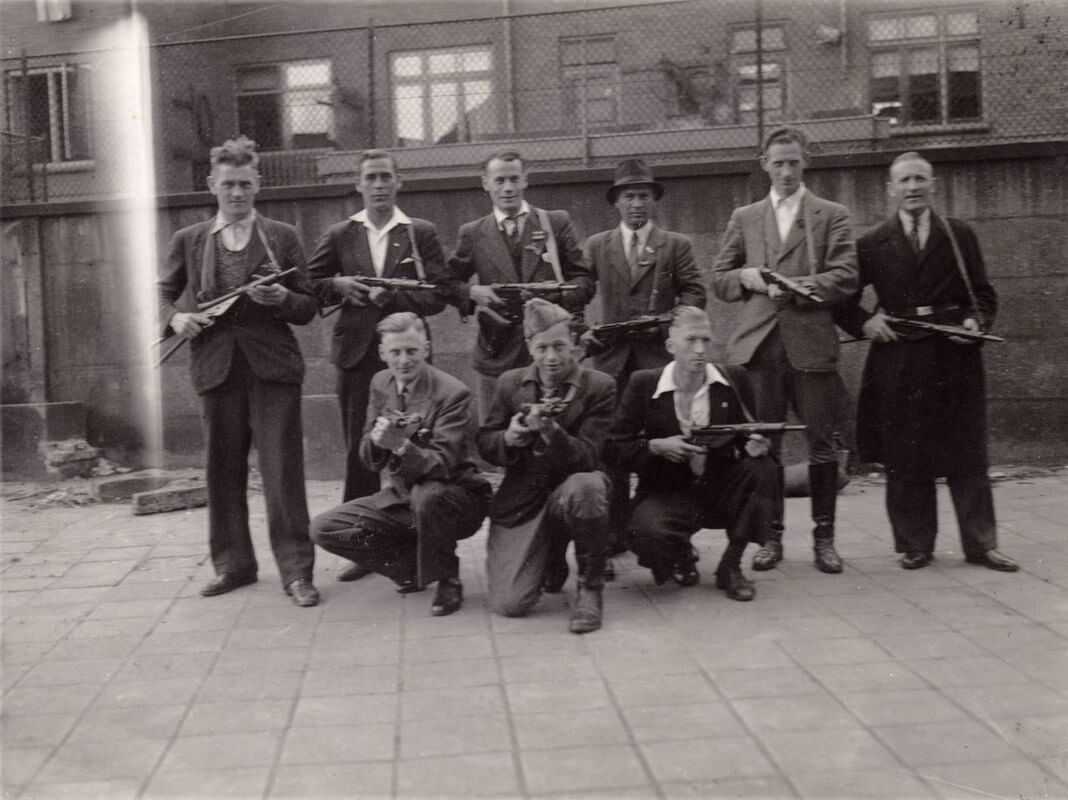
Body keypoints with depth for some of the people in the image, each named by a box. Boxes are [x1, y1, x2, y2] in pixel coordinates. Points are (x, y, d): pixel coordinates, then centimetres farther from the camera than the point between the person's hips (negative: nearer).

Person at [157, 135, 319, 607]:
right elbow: (165, 294, 18)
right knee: (223, 469, 9)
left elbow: (308, 307, 7)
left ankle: (296, 570, 1)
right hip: (216, 367, 2)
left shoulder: (283, 237, 6)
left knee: (282, 468, -5)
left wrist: (282, 298, -14)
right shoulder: (188, 241, 11)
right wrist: (175, 317, -4)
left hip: (272, 366, -2)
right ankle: (232, 564, 22)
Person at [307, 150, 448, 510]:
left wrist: (393, 296, -15)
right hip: (357, 355, 1)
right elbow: (308, 287, 14)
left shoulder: (422, 233, 6)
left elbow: (437, 296, 0)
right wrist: (337, 285, -6)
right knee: (358, 451, 4)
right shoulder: (339, 236, 10)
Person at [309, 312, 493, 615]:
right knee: (323, 529, -7)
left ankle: (447, 580, -12)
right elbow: (369, 459, 3)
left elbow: (441, 466, -23)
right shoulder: (381, 383, 2)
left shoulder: (452, 393, -18)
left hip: (455, 497, -6)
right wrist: (376, 439, -21)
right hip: (401, 496, 6)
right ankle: (415, 566, 7)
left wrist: (401, 445, -39)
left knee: (426, 497, -41)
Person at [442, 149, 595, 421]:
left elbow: (584, 280, 7)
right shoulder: (472, 234, 10)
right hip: (498, 355, 1)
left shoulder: (557, 223, 9)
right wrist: (473, 292, -6)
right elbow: (448, 283, 15)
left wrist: (556, 293, -12)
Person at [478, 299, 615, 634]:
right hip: (521, 502, 2)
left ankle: (590, 588, -14)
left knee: (586, 487, -40)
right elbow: (484, 444, 8)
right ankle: (550, 556, 24)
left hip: (570, 490, -2)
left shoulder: (599, 387, -6)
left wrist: (550, 432, -31)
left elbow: (588, 457, -12)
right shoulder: (510, 383, 4)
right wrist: (508, 438, -16)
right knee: (509, 603, -13)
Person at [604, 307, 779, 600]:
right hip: (667, 493, -2)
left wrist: (754, 445, -17)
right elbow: (613, 448, -5)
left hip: (722, 488, 3)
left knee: (763, 469, -27)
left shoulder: (735, 380, 0)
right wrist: (656, 447, -22)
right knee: (647, 535, -34)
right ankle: (681, 555, 9)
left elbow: (749, 436, 8)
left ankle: (731, 565, -7)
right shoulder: (643, 384, -6)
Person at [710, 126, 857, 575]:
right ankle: (771, 536, 14)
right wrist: (746, 277, -6)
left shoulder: (831, 216, 10)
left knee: (822, 444, 0)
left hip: (812, 343, -2)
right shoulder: (744, 218, 17)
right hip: (758, 343, 2)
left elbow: (845, 278, -1)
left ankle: (824, 537, 11)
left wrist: (797, 286, -14)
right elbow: (718, 280, 15)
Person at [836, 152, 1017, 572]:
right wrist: (864, 321, -7)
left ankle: (980, 545, 13)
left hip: (954, 360, 0)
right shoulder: (872, 244, 7)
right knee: (905, 460, 4)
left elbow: (983, 294, 11)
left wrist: (976, 321, -8)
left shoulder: (960, 236, 9)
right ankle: (915, 546, 15)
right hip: (898, 363, 0)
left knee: (967, 455, 4)